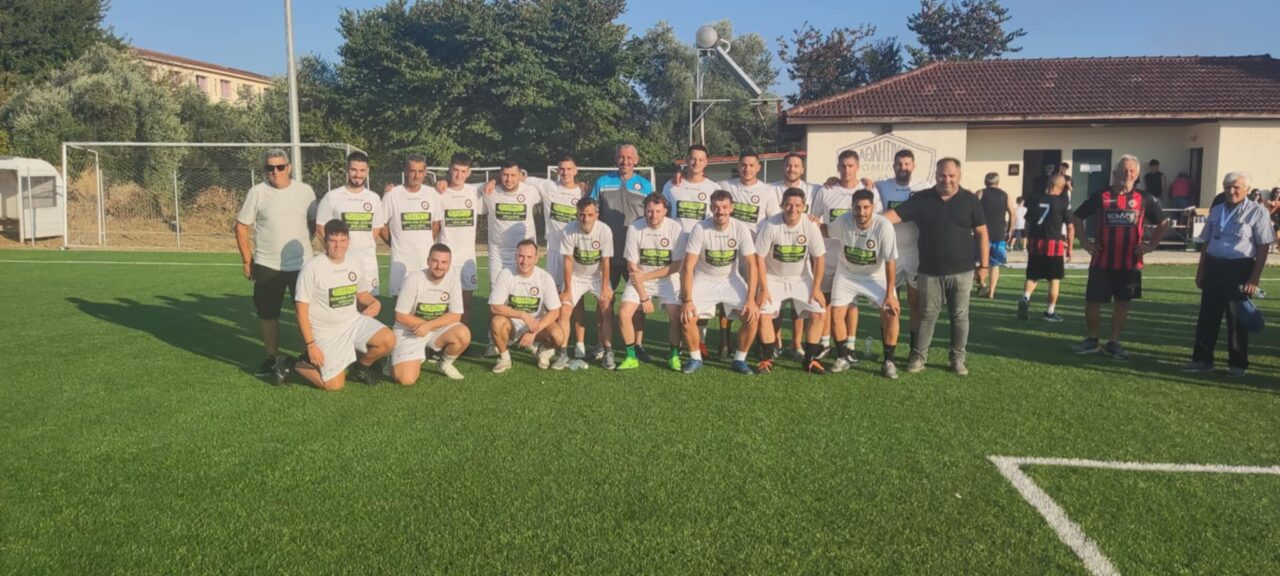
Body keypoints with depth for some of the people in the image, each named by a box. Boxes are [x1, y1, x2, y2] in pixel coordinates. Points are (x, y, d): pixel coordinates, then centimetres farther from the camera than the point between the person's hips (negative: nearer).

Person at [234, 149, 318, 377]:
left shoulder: (305, 191, -1)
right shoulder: (257, 192, -5)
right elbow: (241, 227, -1)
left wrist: (301, 243, 6)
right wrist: (247, 260, -3)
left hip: (302, 264, 0)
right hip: (267, 266, 0)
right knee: (267, 314, 9)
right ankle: (273, 357, 25)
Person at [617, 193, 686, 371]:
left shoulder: (675, 228, -15)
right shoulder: (634, 228, -13)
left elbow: (676, 266, -12)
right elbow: (632, 266, -9)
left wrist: (645, 276, -17)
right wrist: (644, 297, -12)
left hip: (666, 279, -1)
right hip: (640, 279, 1)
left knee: (676, 316, -19)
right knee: (624, 313, -16)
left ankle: (674, 356, 5)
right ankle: (632, 357, 2)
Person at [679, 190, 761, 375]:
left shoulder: (741, 228, -16)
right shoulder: (700, 229, -19)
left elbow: (751, 265, -14)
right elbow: (688, 267, -18)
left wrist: (751, 300, -21)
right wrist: (687, 300, -24)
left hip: (730, 280, 1)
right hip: (704, 280, -1)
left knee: (752, 316, -17)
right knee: (687, 317, -20)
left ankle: (740, 359, 4)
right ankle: (695, 358, 5)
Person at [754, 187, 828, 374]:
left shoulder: (810, 226, -16)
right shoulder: (770, 226, -20)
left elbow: (819, 257, -7)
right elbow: (760, 257, -14)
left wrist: (816, 287, -6)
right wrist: (763, 288, -14)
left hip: (802, 278, 2)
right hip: (774, 278, -2)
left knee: (818, 313, -9)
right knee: (764, 314, -17)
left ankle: (809, 359, 5)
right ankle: (767, 359, -1)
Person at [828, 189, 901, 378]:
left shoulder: (884, 226, -29)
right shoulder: (843, 222, -21)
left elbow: (890, 262, -23)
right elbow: (827, 230, 3)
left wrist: (890, 294, -22)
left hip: (876, 276, -2)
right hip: (848, 274, 2)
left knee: (891, 312, -15)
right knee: (836, 313, -4)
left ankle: (888, 361, 1)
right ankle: (845, 355, 17)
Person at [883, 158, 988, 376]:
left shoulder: (970, 200, 0)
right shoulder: (922, 199, -1)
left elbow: (981, 233, 4)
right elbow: (896, 214, -7)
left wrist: (983, 265, 2)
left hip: (961, 271, 0)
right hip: (930, 271, 0)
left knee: (960, 316, 8)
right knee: (927, 315, 7)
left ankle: (958, 358, 19)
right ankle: (918, 356, 16)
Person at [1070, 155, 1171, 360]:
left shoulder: (1143, 199, 2)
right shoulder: (1101, 196, 0)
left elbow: (1164, 224, 13)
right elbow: (1077, 217, 9)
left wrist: (1151, 245, 2)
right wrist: (1085, 242, 1)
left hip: (1130, 263, 1)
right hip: (1101, 261, -1)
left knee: (1123, 303, 7)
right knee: (1092, 302, 1)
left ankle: (1114, 343, 20)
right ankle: (1092, 340, 18)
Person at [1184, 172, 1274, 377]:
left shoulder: (1257, 211, -4)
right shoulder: (1216, 211, 12)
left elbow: (1264, 247, -7)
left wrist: (1254, 278, -12)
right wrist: (1200, 272, 12)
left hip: (1239, 268, -5)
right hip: (1213, 267, 5)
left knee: (1237, 318, 3)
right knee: (1207, 315, 6)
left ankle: (1238, 364, 14)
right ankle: (1202, 359, 14)